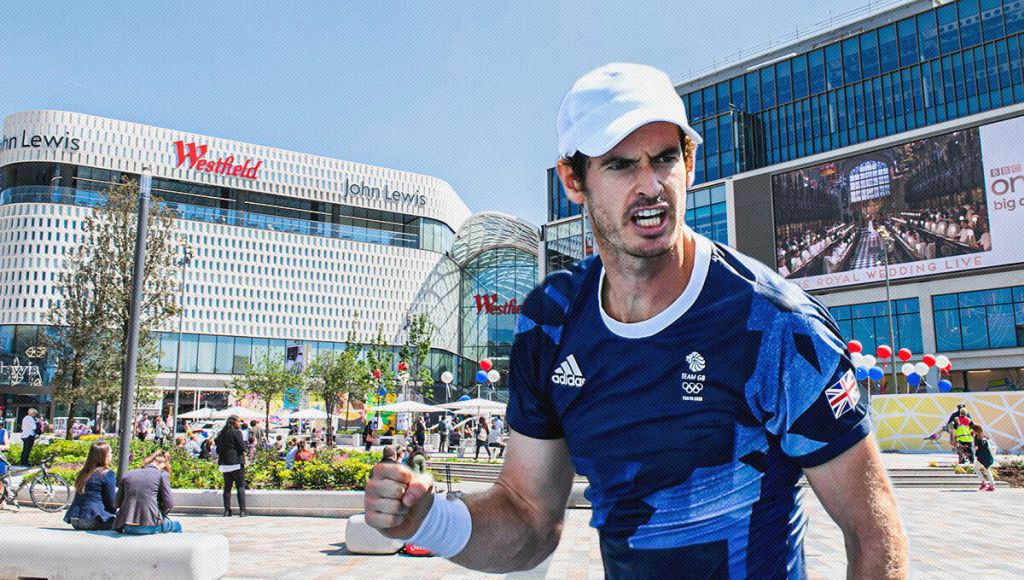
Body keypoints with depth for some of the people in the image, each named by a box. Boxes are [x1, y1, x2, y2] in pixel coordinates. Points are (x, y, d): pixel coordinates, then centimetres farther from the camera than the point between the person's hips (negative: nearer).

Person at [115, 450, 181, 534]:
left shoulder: (128, 475, 13)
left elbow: (116, 504, 12)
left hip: (127, 528, 4)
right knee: (176, 526, 26)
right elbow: (169, 504, -1)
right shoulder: (162, 475, 1)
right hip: (149, 526, -4)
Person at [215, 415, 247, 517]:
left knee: (227, 486, 11)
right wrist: (244, 443, 7)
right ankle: (242, 510, -6)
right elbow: (242, 448, -12)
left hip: (224, 463, 6)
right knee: (240, 486, -1)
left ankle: (227, 510, 8)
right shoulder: (236, 432, -9)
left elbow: (218, 450, 16)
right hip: (236, 462, -6)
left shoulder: (220, 434, 12)